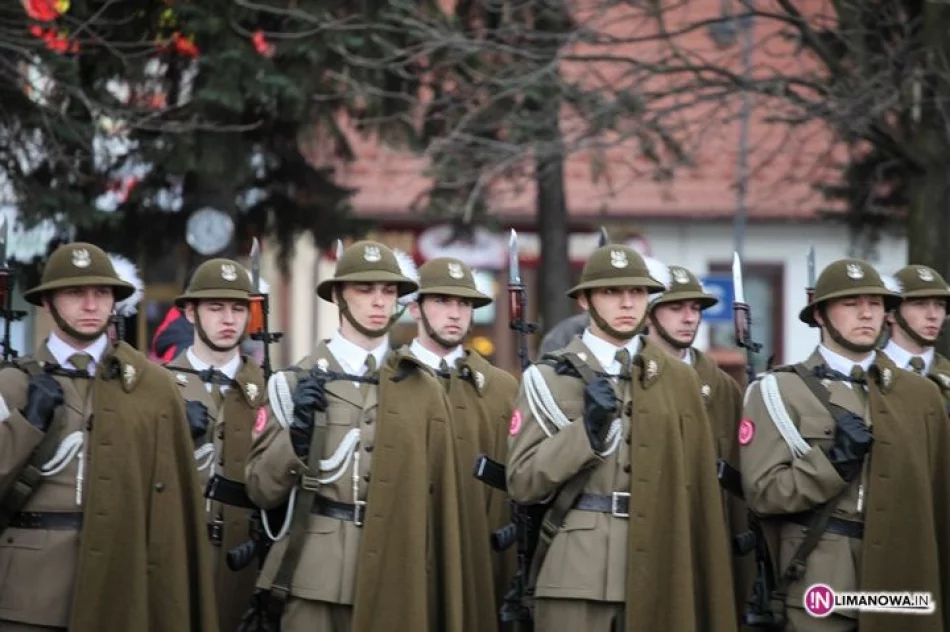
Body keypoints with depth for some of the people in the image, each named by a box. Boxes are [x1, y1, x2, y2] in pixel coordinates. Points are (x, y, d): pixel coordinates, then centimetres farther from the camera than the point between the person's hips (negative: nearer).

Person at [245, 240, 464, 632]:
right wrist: (297, 433, -13)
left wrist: (441, 596, 6)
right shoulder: (298, 382, 5)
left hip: (395, 582, 2)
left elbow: (439, 499, 9)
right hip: (314, 579, -1)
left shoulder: (423, 390, 9)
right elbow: (262, 490, 4)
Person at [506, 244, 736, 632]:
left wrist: (703, 584, 6)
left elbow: (698, 488, 11)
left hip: (657, 573, 2)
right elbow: (522, 483, -1)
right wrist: (587, 430, -13)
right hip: (576, 572, -2)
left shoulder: (679, 380, 13)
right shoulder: (549, 378, 4)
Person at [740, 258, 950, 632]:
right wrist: (834, 461, -18)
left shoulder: (920, 394, 11)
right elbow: (763, 491, -8)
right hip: (819, 585, -4)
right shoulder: (781, 391, -2)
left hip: (903, 580, 4)